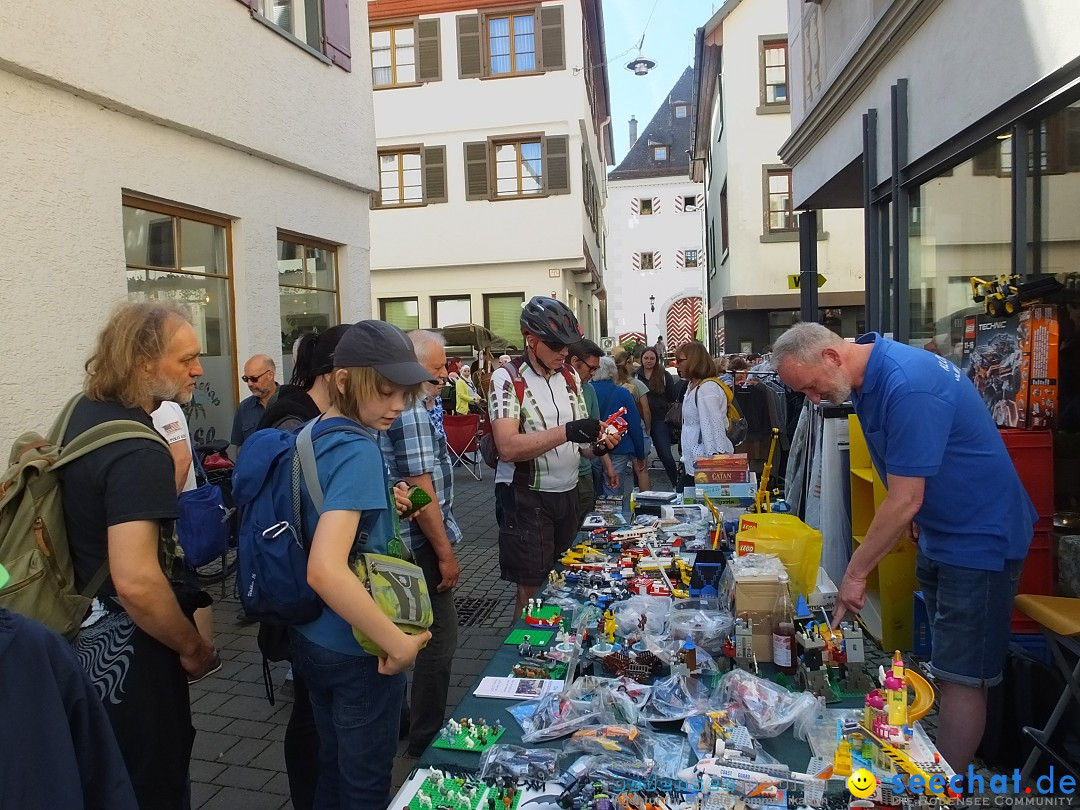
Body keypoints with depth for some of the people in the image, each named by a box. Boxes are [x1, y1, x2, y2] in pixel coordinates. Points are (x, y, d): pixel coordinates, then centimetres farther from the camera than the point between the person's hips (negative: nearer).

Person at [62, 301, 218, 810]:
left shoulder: (83, 413, 3)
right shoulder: (138, 452, -27)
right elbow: (137, 582, -33)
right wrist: (194, 647, -19)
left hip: (83, 632, 10)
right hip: (125, 651, -9)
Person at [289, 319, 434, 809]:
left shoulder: (314, 436, 2)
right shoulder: (359, 451, -25)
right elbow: (325, 570, -36)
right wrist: (398, 642, -28)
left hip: (312, 638, 8)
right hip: (355, 650, -8)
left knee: (331, 769, 25)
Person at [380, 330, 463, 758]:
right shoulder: (412, 413, -21)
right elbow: (422, 490, -23)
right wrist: (446, 554, -19)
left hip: (401, 543, 11)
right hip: (422, 545, -11)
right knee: (440, 638, 2)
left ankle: (406, 721, 38)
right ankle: (426, 738, 17)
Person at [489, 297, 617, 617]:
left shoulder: (570, 377, 9)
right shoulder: (507, 379, -12)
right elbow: (508, 447, -23)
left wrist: (597, 445, -6)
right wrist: (565, 432, -29)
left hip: (567, 493, 7)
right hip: (525, 498, -6)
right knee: (531, 591, 0)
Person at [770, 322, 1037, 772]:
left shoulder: (907, 386, -30)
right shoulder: (868, 376, 0)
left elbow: (904, 502, -27)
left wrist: (855, 574, -20)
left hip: (979, 537, -9)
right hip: (940, 530, 9)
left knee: (961, 676, -2)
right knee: (946, 665, 17)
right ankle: (946, 764, 29)